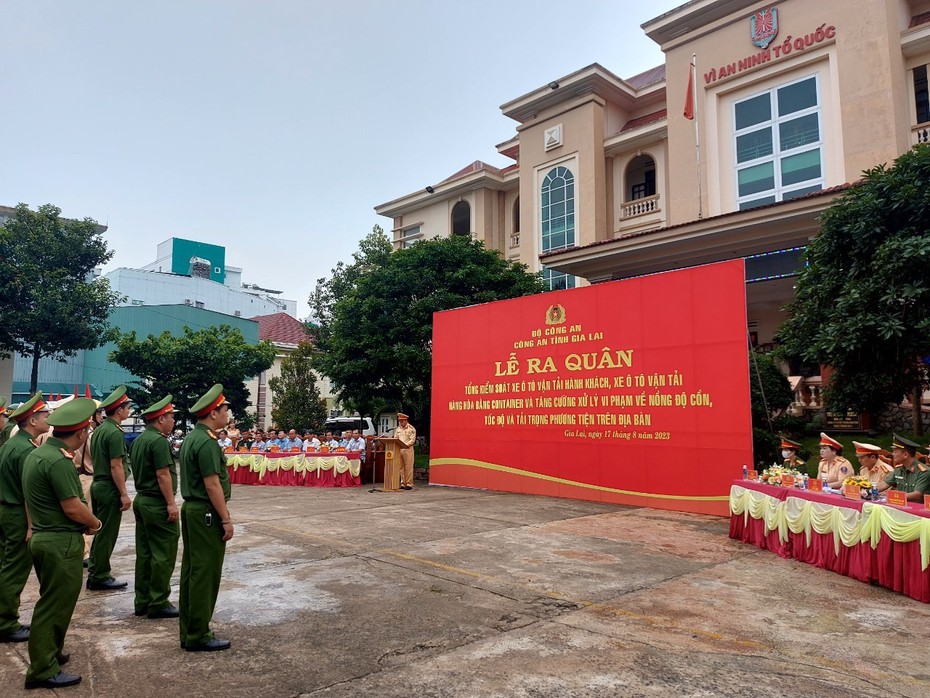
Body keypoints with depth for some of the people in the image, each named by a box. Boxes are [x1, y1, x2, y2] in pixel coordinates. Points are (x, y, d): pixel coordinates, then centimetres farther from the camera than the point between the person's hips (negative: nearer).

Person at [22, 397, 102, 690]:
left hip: (43, 537, 10)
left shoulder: (37, 453, 8)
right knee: (55, 604, 1)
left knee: (53, 601, 23)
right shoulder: (59, 461, -23)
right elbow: (73, 508, -22)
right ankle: (43, 670, 10)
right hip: (61, 542, -10)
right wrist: (96, 523, -6)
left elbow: (37, 500, 14)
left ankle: (48, 652, 36)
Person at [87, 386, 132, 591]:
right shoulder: (115, 433, -18)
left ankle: (94, 570, 26)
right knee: (107, 534, -1)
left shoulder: (99, 430, 11)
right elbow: (116, 466, -21)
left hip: (97, 484, 10)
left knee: (100, 531, 18)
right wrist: (124, 494, -19)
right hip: (110, 489, -10)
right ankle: (99, 577, 7)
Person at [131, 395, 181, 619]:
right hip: (158, 504, -10)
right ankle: (158, 604, 3)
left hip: (141, 500, 10)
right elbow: (163, 475, -21)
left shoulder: (138, 440, 12)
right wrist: (171, 503, -18)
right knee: (163, 555, -2)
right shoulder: (159, 441, -17)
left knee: (144, 553, 14)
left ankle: (142, 601, 21)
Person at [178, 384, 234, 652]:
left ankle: (188, 631, 24)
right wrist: (226, 520, -17)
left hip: (191, 509, 10)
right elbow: (212, 485, -22)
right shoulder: (207, 442, -19)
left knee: (190, 571, 14)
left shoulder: (191, 438, 11)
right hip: (207, 514, -10)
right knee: (205, 574, -2)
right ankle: (199, 636, 7)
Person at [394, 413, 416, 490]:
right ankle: (403, 483, 10)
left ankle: (409, 484, -2)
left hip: (408, 450, -5)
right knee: (401, 467, 5)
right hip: (399, 450, 5)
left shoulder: (411, 429, -1)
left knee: (408, 467, -5)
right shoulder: (398, 429, 17)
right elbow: (395, 439, 17)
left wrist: (405, 445, -22)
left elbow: (412, 440, -9)